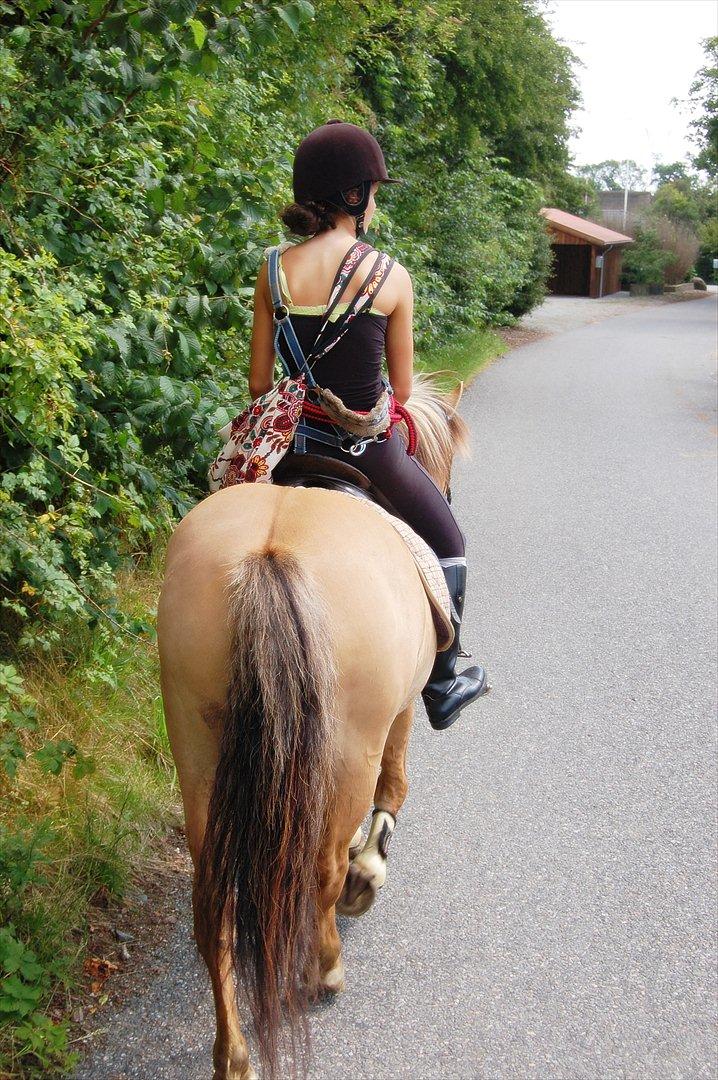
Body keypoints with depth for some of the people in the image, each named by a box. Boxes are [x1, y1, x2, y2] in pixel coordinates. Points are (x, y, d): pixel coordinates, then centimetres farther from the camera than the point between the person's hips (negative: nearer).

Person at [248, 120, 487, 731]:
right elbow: (401, 389, -4)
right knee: (448, 546, 21)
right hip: (369, 445, -3)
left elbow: (259, 383, 0)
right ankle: (441, 687, 29)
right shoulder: (392, 277, -11)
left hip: (298, 441, 3)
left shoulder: (274, 271, -3)